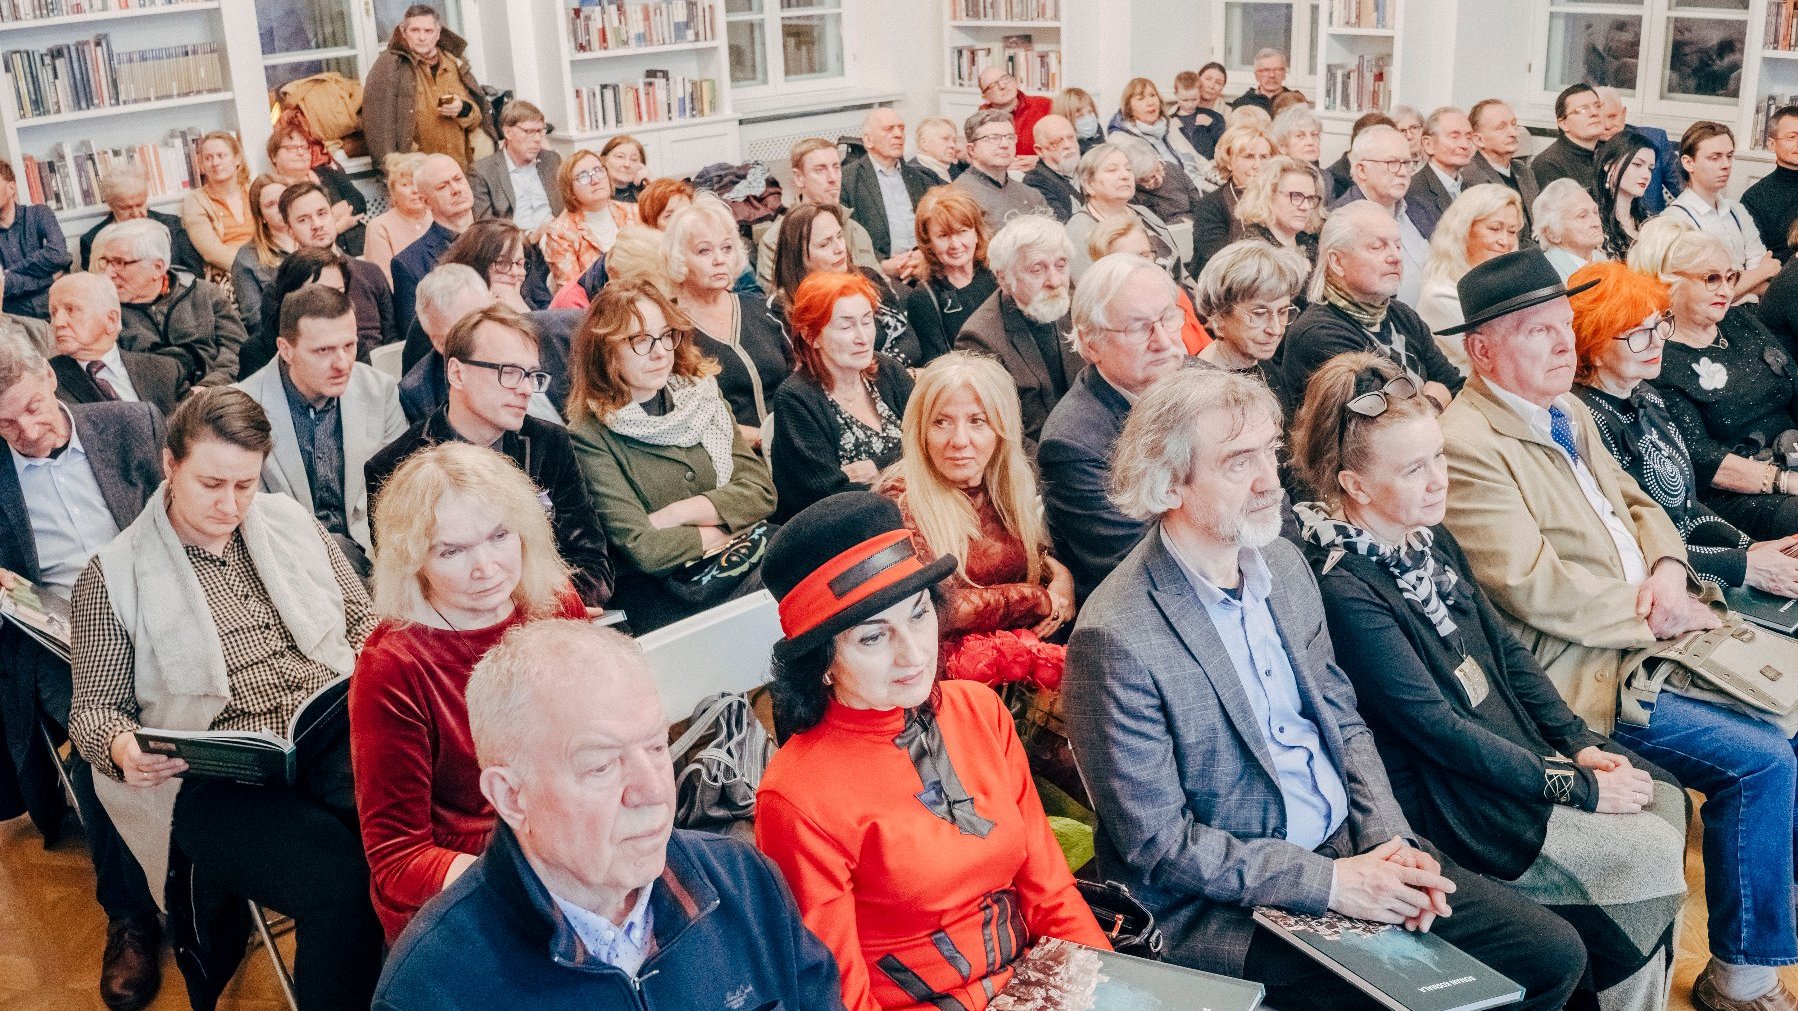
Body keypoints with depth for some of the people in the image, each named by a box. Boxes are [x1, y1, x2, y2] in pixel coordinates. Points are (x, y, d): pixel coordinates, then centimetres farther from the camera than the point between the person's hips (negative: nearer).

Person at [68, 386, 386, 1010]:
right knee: (337, 874, -33)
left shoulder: (290, 521, 18)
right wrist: (122, 747, -14)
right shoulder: (114, 575, 8)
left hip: (335, 731, 3)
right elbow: (93, 708, 9)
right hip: (214, 778, -3)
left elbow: (363, 618, 22)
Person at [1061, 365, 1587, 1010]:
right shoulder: (1116, 640, -22)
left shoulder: (1282, 562, 3)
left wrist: (1391, 841, -4)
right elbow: (1158, 844, -18)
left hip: (1347, 848, 7)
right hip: (1227, 907, -7)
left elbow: (1343, 722, 12)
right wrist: (1327, 883, -18)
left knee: (1553, 955, 2)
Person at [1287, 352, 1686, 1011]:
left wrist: (1582, 746, -1)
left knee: (1666, 801, -1)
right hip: (1445, 800, -9)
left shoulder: (1432, 539, 5)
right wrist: (1576, 788, -17)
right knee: (1653, 858, -11)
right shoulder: (1343, 590, -23)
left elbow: (1506, 649, 12)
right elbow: (1434, 728, -22)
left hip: (1519, 750, 9)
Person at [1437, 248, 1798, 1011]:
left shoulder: (1567, 414, 13)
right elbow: (1535, 587, -23)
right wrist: (1655, 616, -14)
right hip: (1579, 671, -9)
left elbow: (1635, 503, 19)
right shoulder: (1467, 445, -18)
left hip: (1655, 635, 10)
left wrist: (1668, 569, -3)